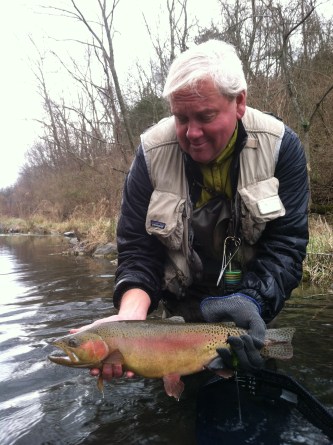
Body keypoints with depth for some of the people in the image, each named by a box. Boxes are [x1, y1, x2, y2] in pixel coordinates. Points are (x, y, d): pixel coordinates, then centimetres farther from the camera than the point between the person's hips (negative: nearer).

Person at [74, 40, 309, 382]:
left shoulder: (279, 145, -19)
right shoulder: (153, 152, -20)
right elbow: (137, 248, -18)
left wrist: (254, 300, -37)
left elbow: (286, 242, -19)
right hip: (184, 303, 0)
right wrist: (130, 316, -36)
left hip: (259, 300, 1)